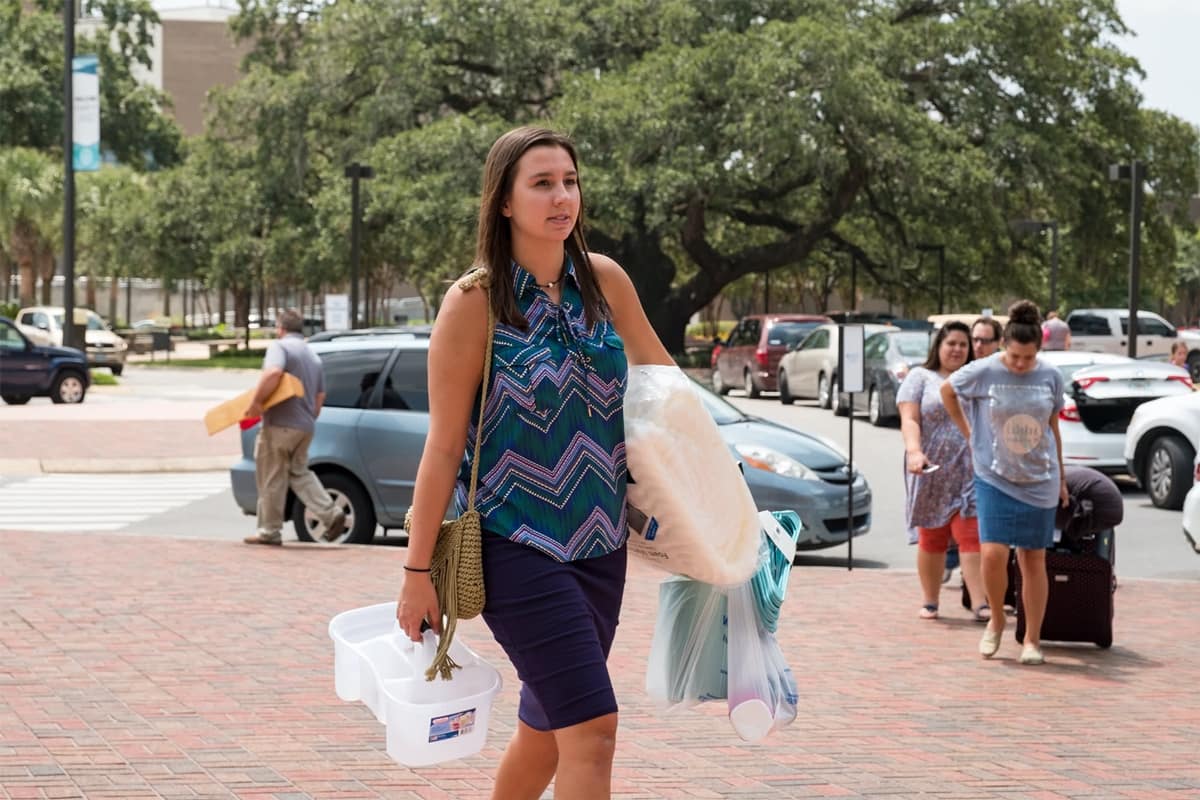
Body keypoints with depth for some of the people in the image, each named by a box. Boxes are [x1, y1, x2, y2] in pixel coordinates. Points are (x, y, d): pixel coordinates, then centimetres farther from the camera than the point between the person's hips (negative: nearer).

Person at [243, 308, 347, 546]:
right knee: (299, 473, 18)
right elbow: (320, 396, 22)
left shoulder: (280, 346, -7)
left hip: (280, 425, -8)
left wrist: (257, 402, -21)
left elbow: (273, 373, -27)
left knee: (272, 479, 1)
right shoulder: (312, 355, 20)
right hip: (305, 426, 8)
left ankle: (269, 531, 6)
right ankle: (330, 514, 2)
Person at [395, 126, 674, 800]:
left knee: (546, 730, 15)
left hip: (600, 543, 6)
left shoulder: (605, 281, 2)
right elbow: (444, 447, -9)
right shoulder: (475, 302, -12)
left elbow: (661, 375, 20)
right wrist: (418, 573, -7)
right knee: (592, 731, -14)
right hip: (518, 546, -6)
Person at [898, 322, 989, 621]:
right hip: (932, 472, -1)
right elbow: (909, 419, -4)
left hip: (970, 473, 1)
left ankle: (981, 603, -15)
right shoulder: (921, 377, 7)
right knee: (931, 540, 6)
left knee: (971, 537, -10)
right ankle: (930, 602, 17)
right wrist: (914, 451, -21)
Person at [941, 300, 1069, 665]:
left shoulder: (1050, 377, 0)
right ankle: (996, 620, 11)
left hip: (1039, 481, 2)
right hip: (995, 478, -2)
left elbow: (1053, 427, 11)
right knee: (993, 553, -14)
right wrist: (967, 432, 6)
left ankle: (1033, 639, 10)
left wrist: (1061, 479, 14)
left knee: (1034, 559, 3)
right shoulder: (983, 372, -8)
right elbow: (947, 391, 10)